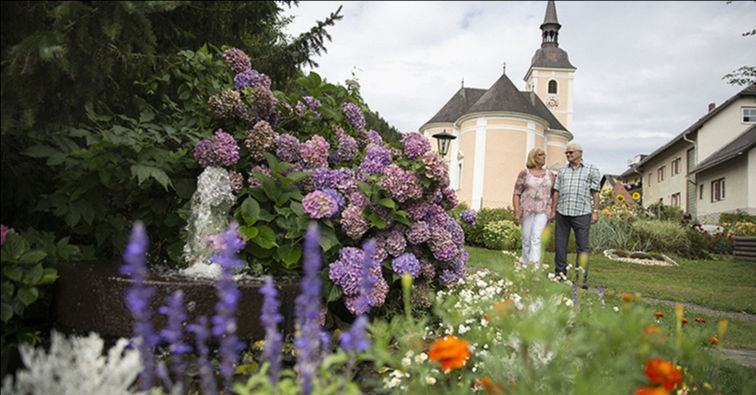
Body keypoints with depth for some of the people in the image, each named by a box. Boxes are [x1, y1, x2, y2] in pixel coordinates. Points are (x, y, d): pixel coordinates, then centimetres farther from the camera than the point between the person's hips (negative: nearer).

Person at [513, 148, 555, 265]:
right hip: (527, 210, 0)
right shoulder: (524, 173, 1)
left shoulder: (550, 175, 9)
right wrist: (516, 213, -10)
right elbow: (516, 194, -1)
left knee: (536, 238, -16)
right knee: (526, 240, 2)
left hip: (542, 211, 1)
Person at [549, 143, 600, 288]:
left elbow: (595, 192, 4)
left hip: (581, 213, -3)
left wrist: (595, 212, -4)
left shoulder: (591, 170, 7)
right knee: (560, 245, 4)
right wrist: (553, 211, 9)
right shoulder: (562, 170, 15)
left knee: (582, 247, -3)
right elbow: (556, 191, 14)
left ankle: (582, 279, 2)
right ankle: (560, 275, 14)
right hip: (562, 213, 3)